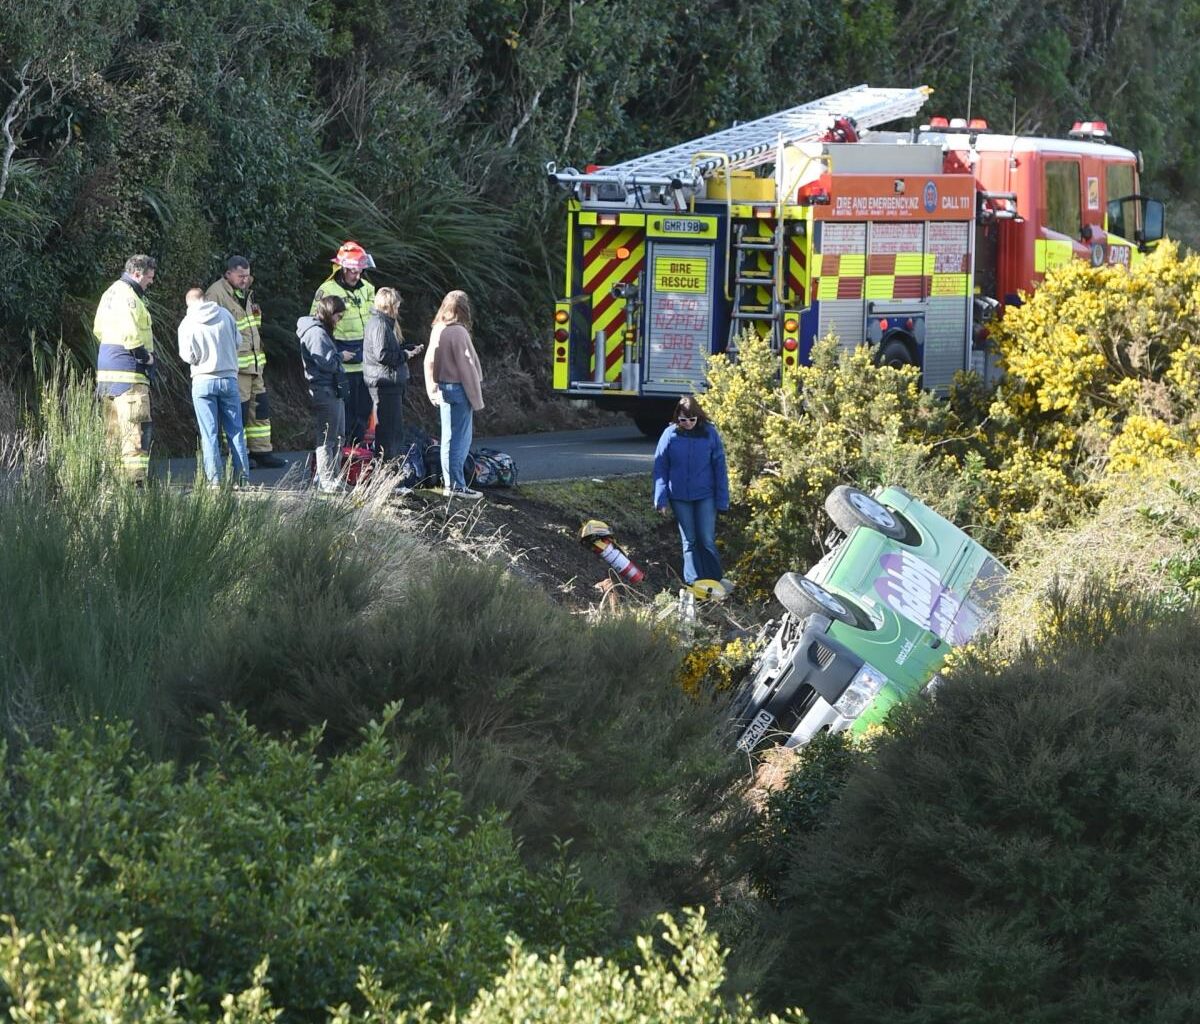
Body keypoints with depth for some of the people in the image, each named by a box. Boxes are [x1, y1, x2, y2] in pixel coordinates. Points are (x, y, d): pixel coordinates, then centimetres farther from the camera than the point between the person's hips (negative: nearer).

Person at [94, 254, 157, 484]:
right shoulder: (127, 297, -14)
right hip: (128, 371, -10)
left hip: (106, 370, 10)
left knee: (114, 430, 13)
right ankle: (135, 478, -16)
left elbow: (98, 329, 23)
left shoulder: (111, 293, 17)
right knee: (137, 427, -11)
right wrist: (145, 356, -11)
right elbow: (129, 333, -25)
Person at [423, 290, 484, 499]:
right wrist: (476, 397, -11)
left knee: (450, 437, 15)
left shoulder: (437, 330, 6)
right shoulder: (458, 333, -17)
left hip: (443, 388, 8)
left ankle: (449, 481, 20)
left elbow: (429, 362, 11)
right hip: (459, 388, -8)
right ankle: (455, 485, -3)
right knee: (459, 438, -4)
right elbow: (467, 366, -16)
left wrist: (432, 391, 17)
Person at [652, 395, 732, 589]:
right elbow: (660, 469, 0)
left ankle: (715, 579, 12)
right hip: (680, 498, 1)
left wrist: (722, 499, -3)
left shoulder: (709, 433, -6)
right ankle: (694, 582, 13)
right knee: (689, 541, 8)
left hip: (705, 495, -1)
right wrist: (661, 499, -5)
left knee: (707, 540, -1)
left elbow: (720, 468, -1)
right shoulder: (670, 435, -5)